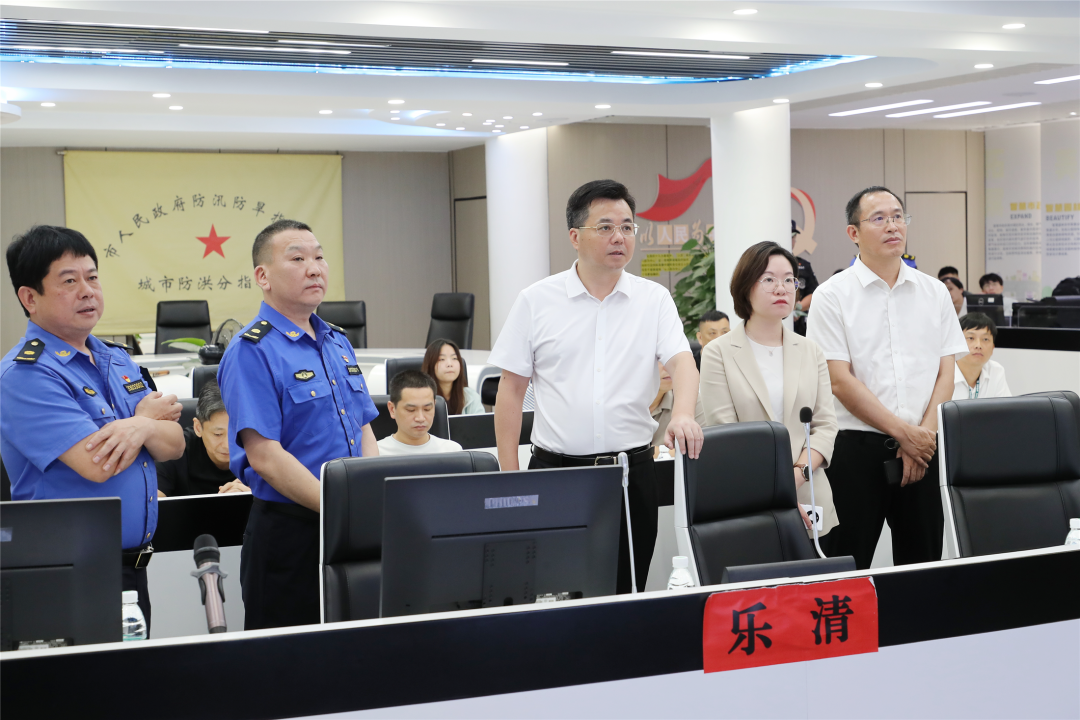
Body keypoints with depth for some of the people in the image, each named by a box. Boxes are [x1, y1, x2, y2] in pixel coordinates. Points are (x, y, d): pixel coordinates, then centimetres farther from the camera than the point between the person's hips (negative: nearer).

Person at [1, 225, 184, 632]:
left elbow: (174, 445, 7)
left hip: (132, 567, 8)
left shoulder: (117, 360, 12)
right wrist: (147, 416, -3)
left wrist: (142, 428, -17)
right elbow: (99, 464, -23)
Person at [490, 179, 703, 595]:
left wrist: (682, 415, -30)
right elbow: (511, 389, 4)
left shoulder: (653, 299, 6)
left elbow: (681, 360, -8)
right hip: (556, 468, -1)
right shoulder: (536, 301, 3)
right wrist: (509, 475, -2)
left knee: (627, 591, 6)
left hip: (631, 469, 1)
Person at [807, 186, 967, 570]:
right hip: (856, 447, -3)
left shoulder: (934, 292, 11)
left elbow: (945, 373, 7)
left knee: (924, 564, 9)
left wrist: (925, 433, -8)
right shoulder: (833, 295, -2)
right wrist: (903, 432, -11)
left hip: (923, 446, 4)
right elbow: (840, 381, -8)